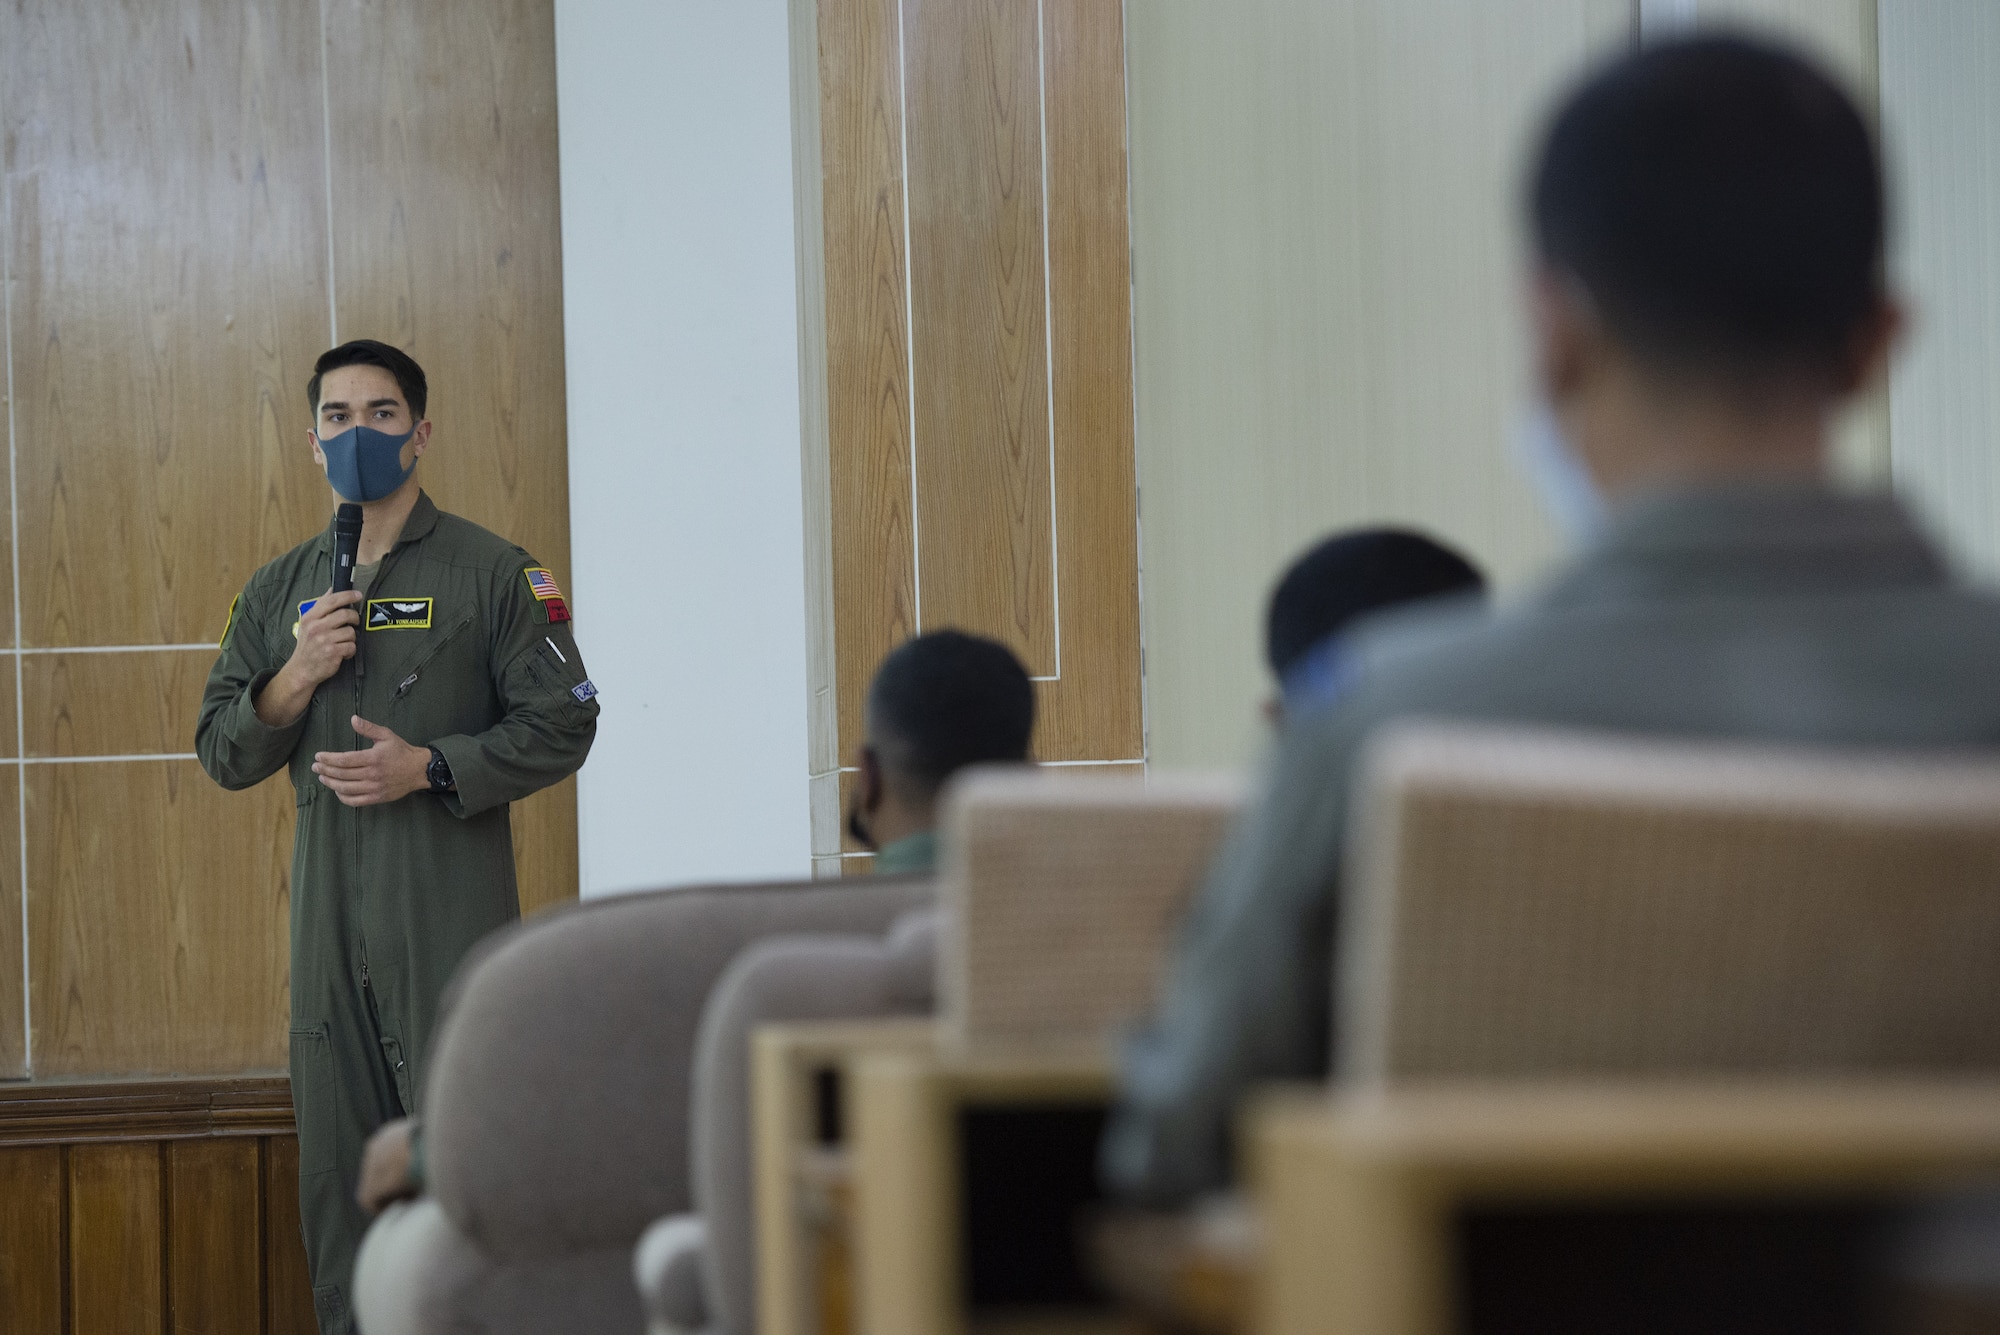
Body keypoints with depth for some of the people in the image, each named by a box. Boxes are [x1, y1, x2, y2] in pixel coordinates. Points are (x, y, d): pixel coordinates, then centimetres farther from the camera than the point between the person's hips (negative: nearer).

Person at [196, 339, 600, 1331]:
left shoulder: (492, 574, 3)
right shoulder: (280, 592, 16)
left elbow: (561, 725, -1)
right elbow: (223, 754, 14)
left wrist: (431, 767, -12)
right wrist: (294, 679, -4)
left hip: (451, 906, -4)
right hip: (328, 907, 5)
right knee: (338, 1166, 6)